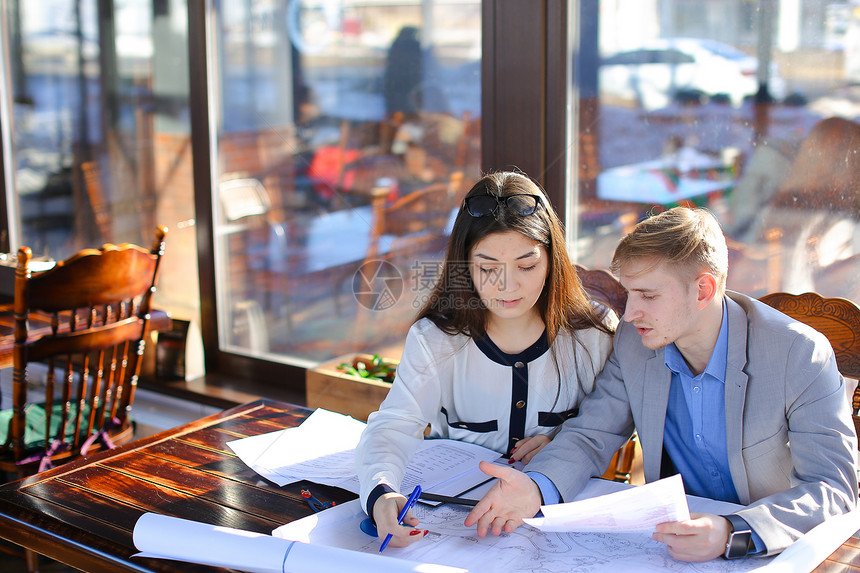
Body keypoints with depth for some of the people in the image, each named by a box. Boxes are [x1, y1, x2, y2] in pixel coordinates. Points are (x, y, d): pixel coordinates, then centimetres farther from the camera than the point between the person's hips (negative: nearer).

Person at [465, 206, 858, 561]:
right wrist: (536, 487, -20)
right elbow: (590, 434, 3)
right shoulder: (633, 342, -2)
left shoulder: (800, 355, -15)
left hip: (775, 553, -2)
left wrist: (733, 534, -35)